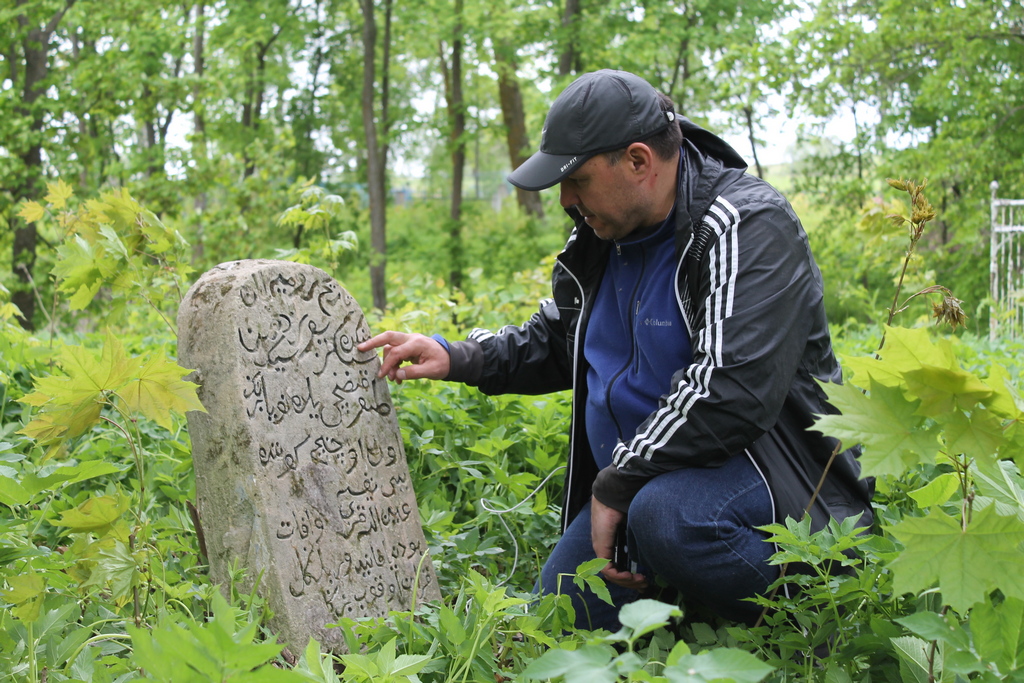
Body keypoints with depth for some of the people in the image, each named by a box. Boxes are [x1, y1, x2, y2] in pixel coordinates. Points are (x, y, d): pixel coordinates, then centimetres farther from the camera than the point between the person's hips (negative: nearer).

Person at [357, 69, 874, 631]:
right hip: (632, 480, 8)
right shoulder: (603, 236, 7)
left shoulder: (747, 227, -20)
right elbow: (553, 342, 24)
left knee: (666, 515, -39)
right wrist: (456, 358, 6)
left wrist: (617, 485, -26)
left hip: (759, 465, -8)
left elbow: (730, 392, -31)